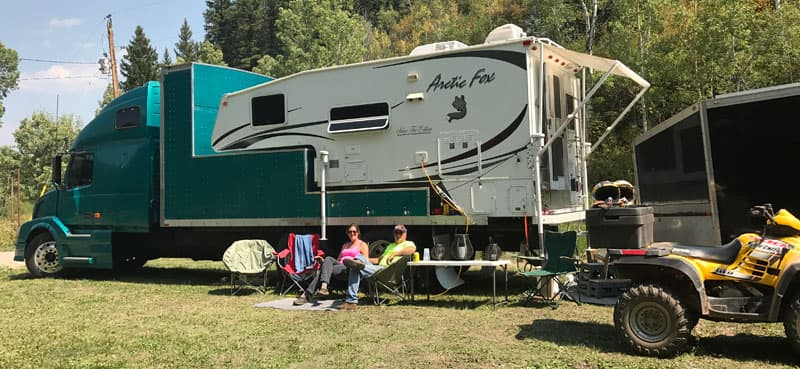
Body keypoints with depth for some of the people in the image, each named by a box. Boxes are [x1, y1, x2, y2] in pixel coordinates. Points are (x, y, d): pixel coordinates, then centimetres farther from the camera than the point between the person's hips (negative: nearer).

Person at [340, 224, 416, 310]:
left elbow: (412, 249, -14)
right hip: (379, 268, 7)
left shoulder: (408, 244, 12)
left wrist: (395, 253, -16)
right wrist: (365, 260, 22)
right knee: (359, 257, -19)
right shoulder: (390, 245, 38)